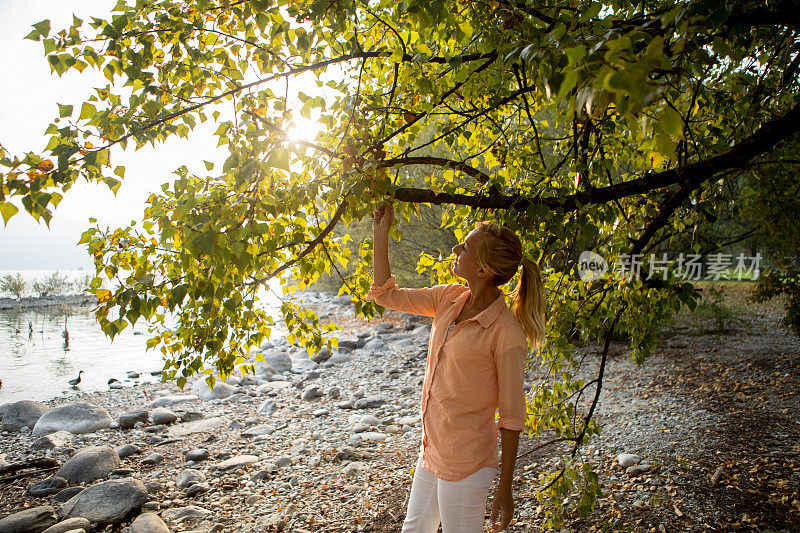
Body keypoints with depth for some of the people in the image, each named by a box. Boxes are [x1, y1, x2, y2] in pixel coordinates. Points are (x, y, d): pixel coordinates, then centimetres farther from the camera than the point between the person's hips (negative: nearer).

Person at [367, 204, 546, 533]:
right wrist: (381, 234, 0)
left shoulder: (505, 332, -22)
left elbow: (511, 416, -16)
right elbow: (386, 294, 6)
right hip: (431, 451, 7)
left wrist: (505, 489, -10)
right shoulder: (449, 299, -3)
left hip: (464, 464, -7)